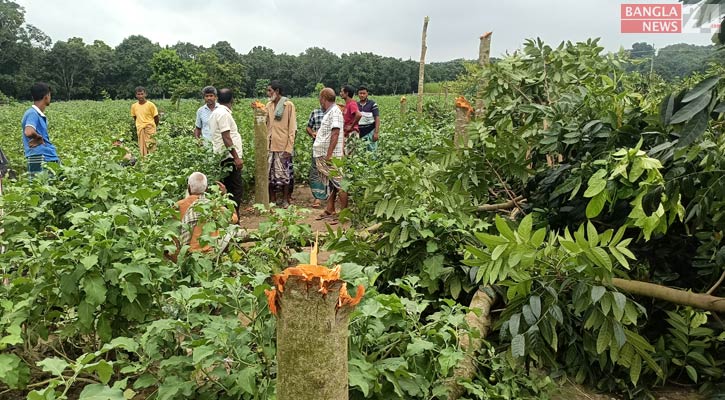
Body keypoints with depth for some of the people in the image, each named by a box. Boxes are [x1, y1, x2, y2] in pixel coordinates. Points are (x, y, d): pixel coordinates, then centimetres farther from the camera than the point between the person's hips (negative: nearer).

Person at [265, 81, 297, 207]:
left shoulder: (288, 105, -5)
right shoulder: (269, 105, 10)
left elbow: (292, 128, -7)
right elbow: (265, 125, 16)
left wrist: (289, 148, -12)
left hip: (283, 146, -5)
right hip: (270, 146, 5)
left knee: (284, 173, 2)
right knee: (270, 174, 7)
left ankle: (285, 200, 14)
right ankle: (272, 200, 17)